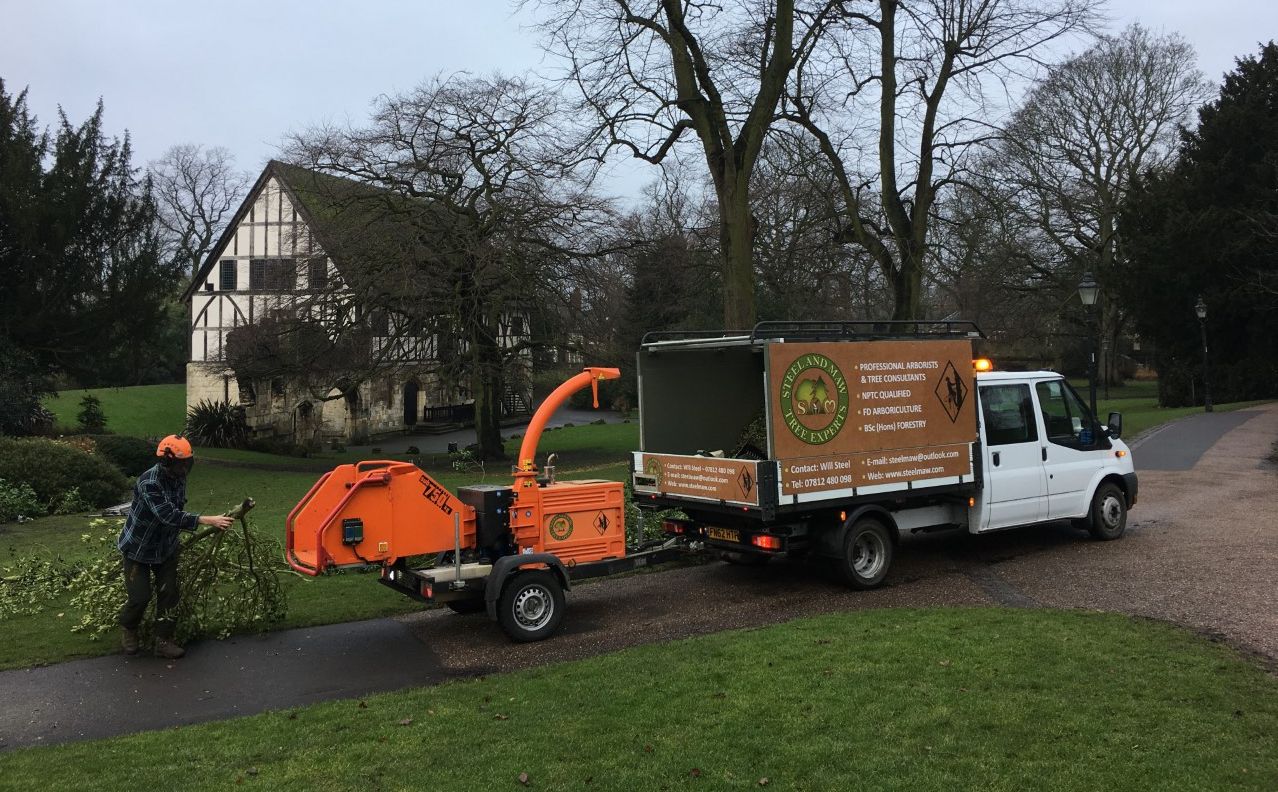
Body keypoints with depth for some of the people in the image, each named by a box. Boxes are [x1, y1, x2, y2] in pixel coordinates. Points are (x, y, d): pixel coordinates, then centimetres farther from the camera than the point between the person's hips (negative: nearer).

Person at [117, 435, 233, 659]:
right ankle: (128, 630, 28)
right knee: (140, 596, -2)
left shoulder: (178, 477, -9)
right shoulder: (149, 483, -32)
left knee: (169, 593, 3)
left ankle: (163, 640, 14)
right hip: (139, 548, -6)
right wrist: (208, 520, -45)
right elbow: (169, 516, -40)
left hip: (166, 547, 6)